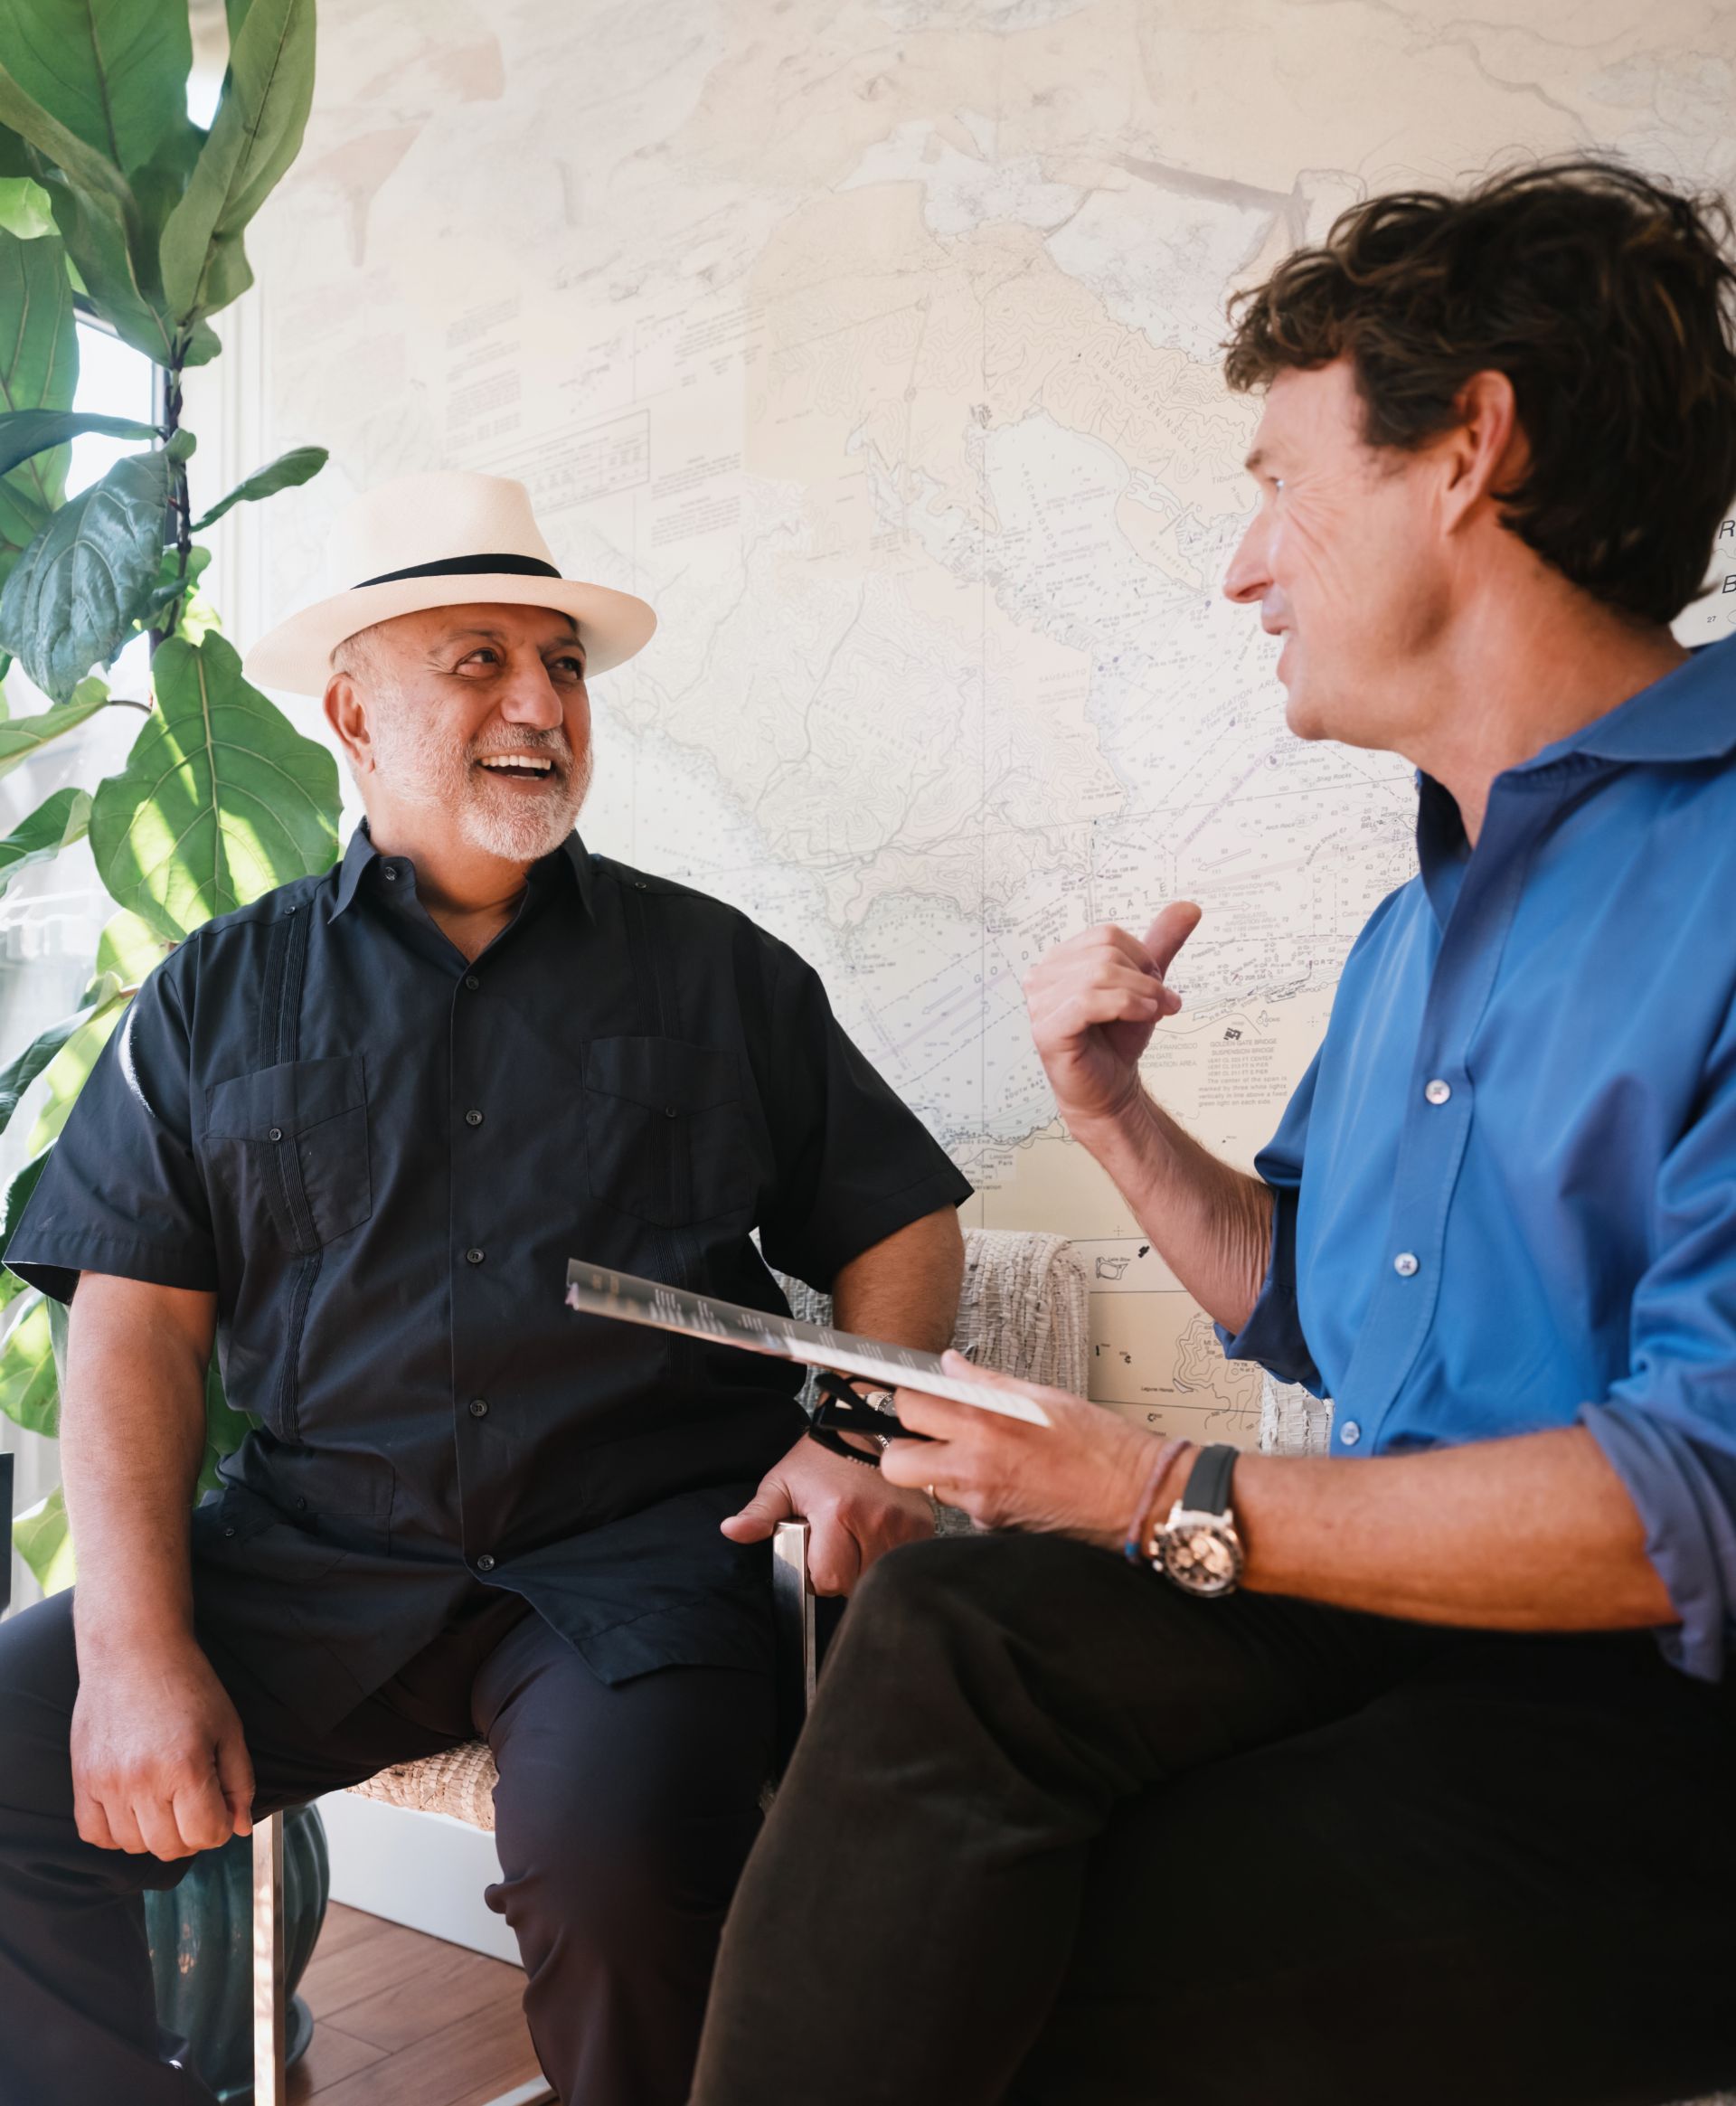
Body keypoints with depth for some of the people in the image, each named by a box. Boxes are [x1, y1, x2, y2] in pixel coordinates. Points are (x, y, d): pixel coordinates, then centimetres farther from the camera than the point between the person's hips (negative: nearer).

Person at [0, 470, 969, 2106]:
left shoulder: (717, 969, 11)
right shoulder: (219, 996, 12)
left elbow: (901, 1228, 12)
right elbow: (138, 1326, 5)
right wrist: (136, 1647, -8)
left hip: (637, 1553, -1)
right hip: (310, 1552, 2)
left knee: (616, 1866, -29)